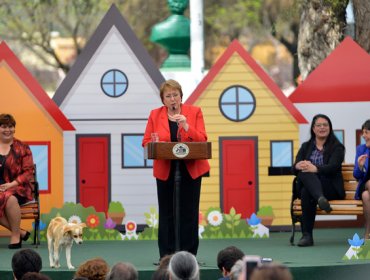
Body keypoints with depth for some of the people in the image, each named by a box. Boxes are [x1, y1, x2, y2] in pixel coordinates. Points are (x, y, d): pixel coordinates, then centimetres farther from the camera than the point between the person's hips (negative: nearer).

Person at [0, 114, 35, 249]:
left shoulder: (22, 148, 7)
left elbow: (28, 172, 1)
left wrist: (11, 184, -14)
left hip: (17, 188, -2)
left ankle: (16, 235, -21)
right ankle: (21, 232, -17)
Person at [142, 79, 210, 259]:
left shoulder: (195, 112, 3)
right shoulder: (155, 115, 5)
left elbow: (202, 140, -5)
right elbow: (146, 142, 4)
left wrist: (186, 126, -19)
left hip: (190, 170, 0)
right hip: (165, 170, 0)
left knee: (189, 213, -1)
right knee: (166, 213, -1)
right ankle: (166, 256, 4)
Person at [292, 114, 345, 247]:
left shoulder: (337, 147, 8)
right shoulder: (306, 147, 21)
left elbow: (333, 167, -10)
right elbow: (295, 168, 9)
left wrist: (314, 169, -31)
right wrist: (299, 166, -20)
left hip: (331, 188, -3)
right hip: (307, 185, 3)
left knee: (307, 192, -37)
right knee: (304, 172, -35)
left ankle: (307, 235, -45)